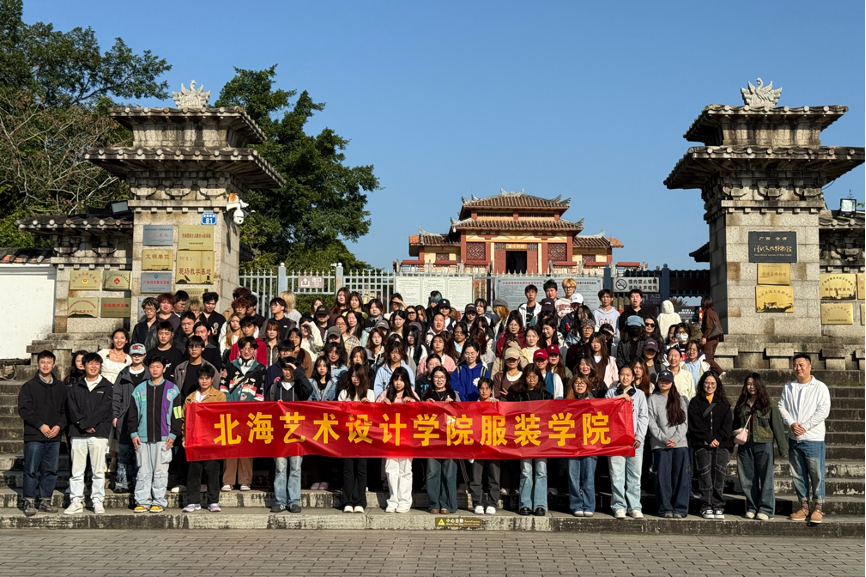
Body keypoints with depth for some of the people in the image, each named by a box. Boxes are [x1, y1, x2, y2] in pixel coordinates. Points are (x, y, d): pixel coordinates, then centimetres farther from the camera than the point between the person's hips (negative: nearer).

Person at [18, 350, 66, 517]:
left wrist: (59, 425, -5)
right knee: (31, 470, -3)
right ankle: (29, 502, 5)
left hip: (54, 436, 3)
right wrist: (41, 425, -12)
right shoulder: (29, 386, 2)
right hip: (34, 436, -3)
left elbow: (65, 409, 11)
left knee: (50, 470, 6)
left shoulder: (61, 386, 11)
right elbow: (24, 409, -5)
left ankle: (45, 500, 15)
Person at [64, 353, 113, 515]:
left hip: (99, 434, -2)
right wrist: (83, 424, -12)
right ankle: (76, 502, 9)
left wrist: (86, 423, -12)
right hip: (78, 434, 2)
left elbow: (103, 409, -5)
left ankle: (97, 502, 6)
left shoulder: (107, 387, 6)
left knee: (98, 471, 0)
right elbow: (71, 409, 3)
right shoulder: (75, 388, 14)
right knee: (76, 471, 3)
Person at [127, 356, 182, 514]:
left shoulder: (172, 389, 4)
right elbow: (132, 413, 12)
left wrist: (173, 434, -4)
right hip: (143, 438, 2)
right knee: (143, 471, 3)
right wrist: (133, 433, 3)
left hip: (163, 437, -2)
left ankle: (159, 502, 8)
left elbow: (177, 413, 3)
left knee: (160, 471, 1)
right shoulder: (140, 389, 10)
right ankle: (142, 501, 9)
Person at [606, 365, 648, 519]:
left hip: (635, 440, 1)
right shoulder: (611, 393, 13)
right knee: (617, 475, -4)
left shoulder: (639, 394, 14)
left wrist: (639, 437, -1)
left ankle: (635, 507, 6)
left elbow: (644, 417, 8)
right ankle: (619, 506, 1)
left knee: (635, 476, 1)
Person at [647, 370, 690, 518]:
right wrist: (664, 439, -11)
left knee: (681, 477, -2)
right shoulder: (652, 399, 8)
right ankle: (665, 508, 2)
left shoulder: (680, 400, 14)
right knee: (663, 477, -3)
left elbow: (684, 422, 7)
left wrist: (675, 439, -7)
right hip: (660, 445, -1)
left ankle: (680, 508, 3)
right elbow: (651, 423, 0)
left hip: (680, 444, 2)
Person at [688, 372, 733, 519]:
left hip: (721, 444, 2)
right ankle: (706, 507, -7)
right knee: (705, 472, -11)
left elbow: (727, 424, 7)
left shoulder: (724, 403, 18)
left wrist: (718, 438, -8)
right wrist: (709, 439, -10)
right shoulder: (695, 403, 11)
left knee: (720, 473, -7)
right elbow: (696, 424, 0)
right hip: (702, 444, -2)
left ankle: (718, 507, -2)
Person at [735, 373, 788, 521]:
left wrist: (783, 450, -3)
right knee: (748, 479, 5)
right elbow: (734, 426, 25)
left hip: (763, 446, -4)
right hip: (745, 446, 4)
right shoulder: (740, 406, 13)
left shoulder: (769, 407, 0)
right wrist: (737, 432, 5)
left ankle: (765, 510, 4)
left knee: (766, 478, -2)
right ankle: (752, 508, 15)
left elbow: (778, 428, -1)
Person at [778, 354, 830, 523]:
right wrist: (791, 424, -11)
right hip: (794, 439, 5)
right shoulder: (788, 387, 11)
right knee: (798, 474, 9)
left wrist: (804, 426, -14)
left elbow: (823, 411, -10)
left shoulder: (820, 387, -2)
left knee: (816, 475, -2)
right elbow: (782, 407, 6)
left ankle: (818, 508, 8)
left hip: (813, 439, -4)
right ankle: (804, 506, 18)